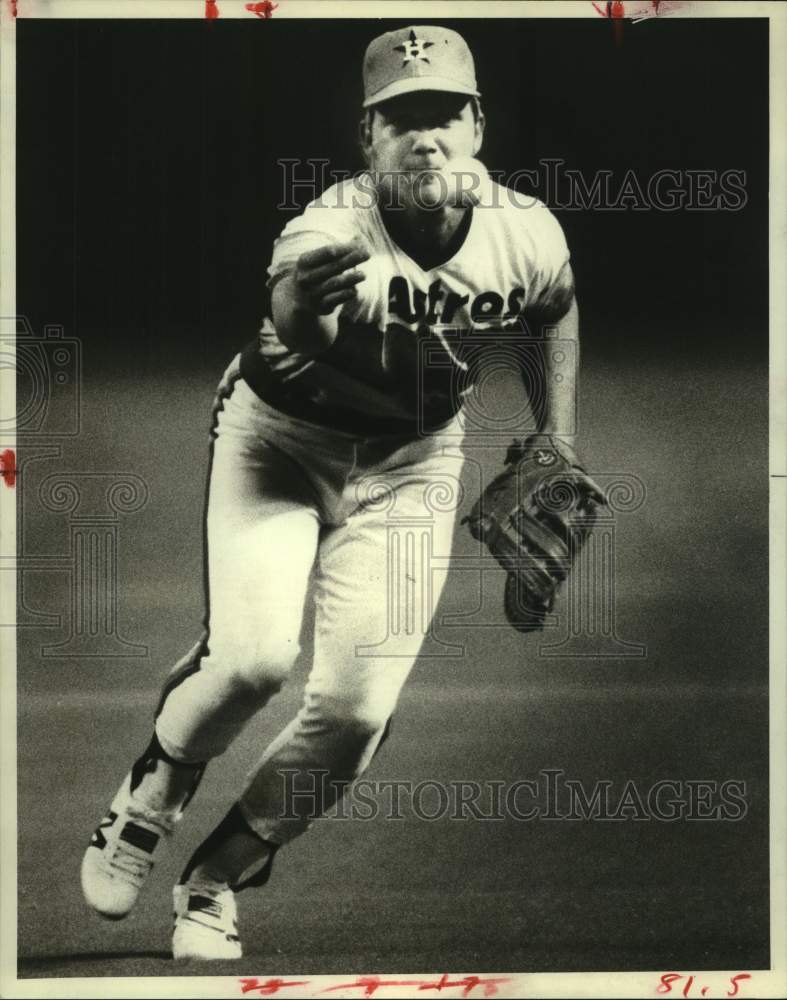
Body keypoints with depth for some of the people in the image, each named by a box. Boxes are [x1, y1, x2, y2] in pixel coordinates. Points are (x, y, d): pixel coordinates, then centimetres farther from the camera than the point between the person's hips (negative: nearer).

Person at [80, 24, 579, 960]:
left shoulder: (527, 234, -17)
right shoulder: (330, 229, -29)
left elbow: (558, 312, 7)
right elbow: (295, 328, -51)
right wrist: (312, 296, -75)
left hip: (410, 461, 3)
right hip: (281, 434, -3)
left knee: (356, 709, -6)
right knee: (255, 657, -22)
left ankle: (217, 879, 17)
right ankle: (152, 792, 13)